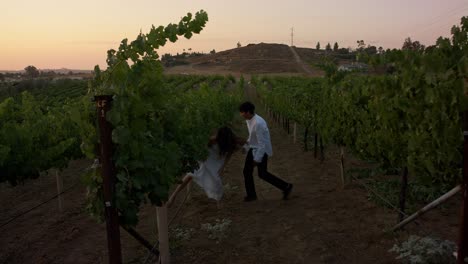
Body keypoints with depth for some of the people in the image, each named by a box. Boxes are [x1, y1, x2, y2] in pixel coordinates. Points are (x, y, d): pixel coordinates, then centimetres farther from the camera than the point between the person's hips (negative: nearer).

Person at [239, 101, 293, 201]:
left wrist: (257, 159, -22)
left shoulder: (258, 123, -30)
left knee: (262, 174, 1)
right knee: (247, 171, 9)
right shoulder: (249, 120, -4)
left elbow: (262, 143, -26)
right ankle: (251, 195, 25)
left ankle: (286, 187, 16)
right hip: (253, 148, 8)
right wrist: (246, 145, 15)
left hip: (262, 150, -8)